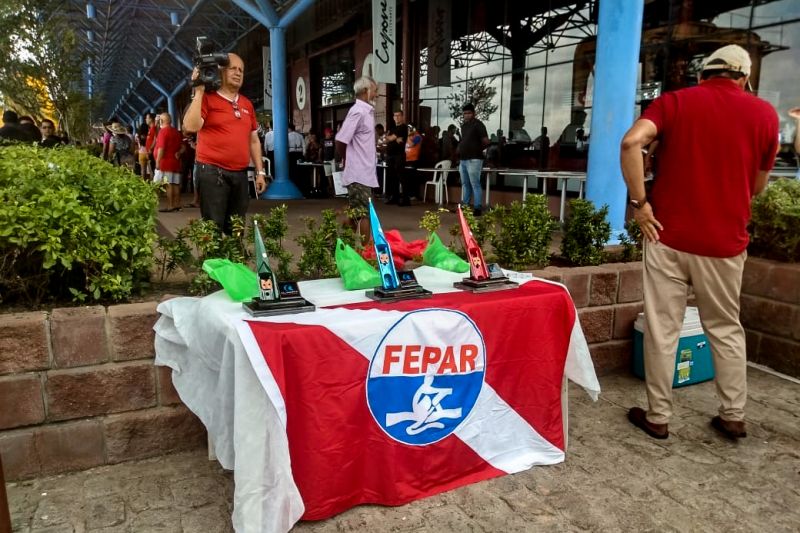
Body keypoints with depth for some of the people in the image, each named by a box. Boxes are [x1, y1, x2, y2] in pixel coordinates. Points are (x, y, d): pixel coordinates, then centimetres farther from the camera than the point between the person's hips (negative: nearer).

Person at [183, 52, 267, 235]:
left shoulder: (247, 104, 16)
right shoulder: (207, 98, -1)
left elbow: (253, 140, 19)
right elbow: (191, 126, -17)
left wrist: (260, 172, 13)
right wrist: (199, 92, -14)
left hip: (240, 174, 6)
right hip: (212, 172, -5)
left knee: (236, 229, 11)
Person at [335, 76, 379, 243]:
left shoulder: (367, 111, 14)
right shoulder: (358, 111, -14)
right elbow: (341, 140, -18)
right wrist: (346, 160, -3)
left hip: (363, 172, 9)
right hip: (360, 174, -9)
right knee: (364, 214, -6)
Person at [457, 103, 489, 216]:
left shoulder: (478, 124, -7)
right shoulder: (463, 126, 17)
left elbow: (486, 141, -10)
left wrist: (477, 150, -1)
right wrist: (460, 149, 12)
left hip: (473, 159, -8)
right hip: (463, 160, 8)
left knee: (475, 184, -8)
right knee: (465, 184, 14)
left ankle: (477, 208, -7)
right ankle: (464, 206, 21)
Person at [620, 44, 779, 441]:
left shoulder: (674, 102, 2)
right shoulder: (764, 114, 6)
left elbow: (631, 141, -18)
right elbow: (757, 186, 13)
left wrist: (639, 203, -13)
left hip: (669, 236, -1)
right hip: (725, 242, 2)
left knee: (662, 330, 7)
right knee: (726, 329, 18)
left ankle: (658, 417, 17)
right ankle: (733, 416, 27)